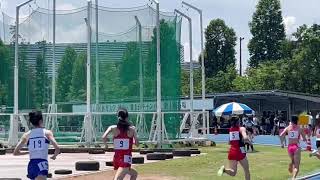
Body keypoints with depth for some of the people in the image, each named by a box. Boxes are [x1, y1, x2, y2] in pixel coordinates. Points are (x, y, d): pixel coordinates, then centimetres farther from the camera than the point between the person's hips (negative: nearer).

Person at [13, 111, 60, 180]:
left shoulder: (27, 135, 11)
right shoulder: (47, 133, 3)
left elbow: (15, 152, 10)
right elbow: (57, 149, -7)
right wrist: (54, 156, 15)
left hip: (31, 165, 5)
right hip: (42, 165, -5)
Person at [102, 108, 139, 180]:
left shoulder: (113, 128, 1)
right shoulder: (131, 129, -2)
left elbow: (104, 137, -14)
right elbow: (137, 144, 3)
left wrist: (105, 141, 8)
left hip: (116, 159, 5)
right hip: (126, 160, -5)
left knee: (134, 174, 26)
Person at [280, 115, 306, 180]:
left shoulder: (288, 128, 4)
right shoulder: (300, 129, -2)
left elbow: (281, 135, -6)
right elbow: (304, 139, 0)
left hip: (290, 147, 3)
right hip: (296, 147, -3)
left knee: (292, 161, 33)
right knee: (296, 166, -7)